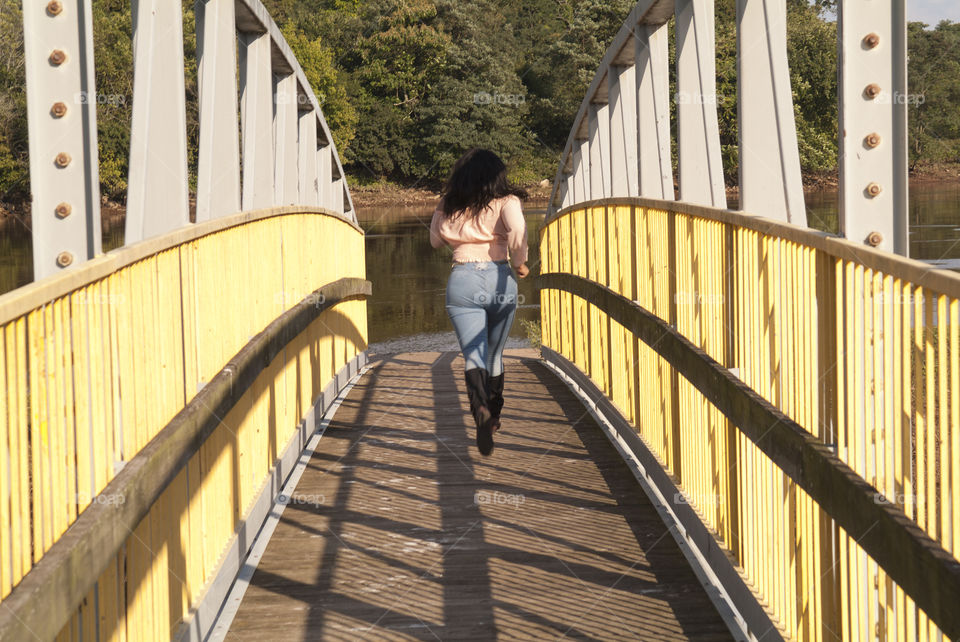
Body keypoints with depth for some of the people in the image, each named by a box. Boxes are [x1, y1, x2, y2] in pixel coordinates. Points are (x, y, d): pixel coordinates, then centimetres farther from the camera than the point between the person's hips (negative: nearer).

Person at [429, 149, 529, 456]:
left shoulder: (447, 206, 7)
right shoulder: (505, 201, -1)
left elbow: (435, 240, 22)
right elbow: (517, 229, -22)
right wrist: (519, 262, -8)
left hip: (463, 281, 0)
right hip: (499, 280, 0)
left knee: (473, 354, -6)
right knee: (495, 354, 18)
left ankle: (481, 410, -33)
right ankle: (493, 418, 29)